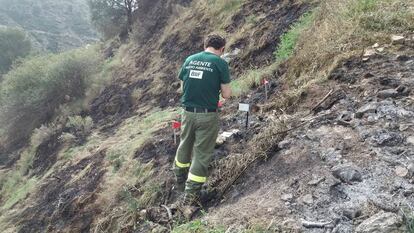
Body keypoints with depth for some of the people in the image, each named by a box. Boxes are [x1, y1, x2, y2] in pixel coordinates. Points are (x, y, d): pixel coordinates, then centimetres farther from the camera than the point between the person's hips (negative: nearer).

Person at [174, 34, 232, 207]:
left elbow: (182, 86, 13)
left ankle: (180, 181, 44)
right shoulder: (220, 63, -8)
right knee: (202, 153, 7)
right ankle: (191, 195, 13)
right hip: (208, 115, -5)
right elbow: (226, 94, -7)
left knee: (184, 146, 24)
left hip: (187, 112, 5)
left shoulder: (189, 60, 5)